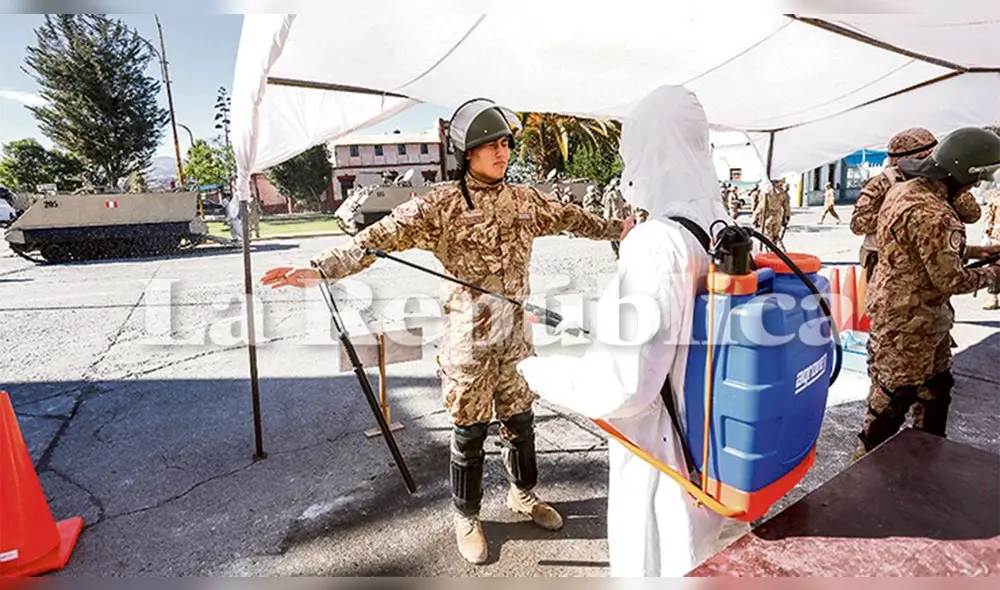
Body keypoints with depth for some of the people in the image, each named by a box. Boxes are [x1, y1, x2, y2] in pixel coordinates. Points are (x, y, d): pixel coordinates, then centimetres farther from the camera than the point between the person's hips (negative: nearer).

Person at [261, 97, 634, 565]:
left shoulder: (525, 199, 4)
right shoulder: (441, 205, -13)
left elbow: (573, 218, 17)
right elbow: (381, 237, -21)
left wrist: (620, 228, 25)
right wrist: (321, 267, -33)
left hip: (516, 333, 5)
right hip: (469, 336, -4)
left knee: (520, 420, 19)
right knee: (470, 431, 9)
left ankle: (523, 495, 44)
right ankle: (466, 517, 33)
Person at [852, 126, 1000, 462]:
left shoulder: (906, 190, 4)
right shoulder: (932, 215, -29)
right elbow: (950, 280, -21)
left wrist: (972, 251, 11)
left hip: (919, 316, 11)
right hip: (907, 321, -11)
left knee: (936, 386, 23)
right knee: (895, 394, 5)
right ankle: (869, 456, 22)